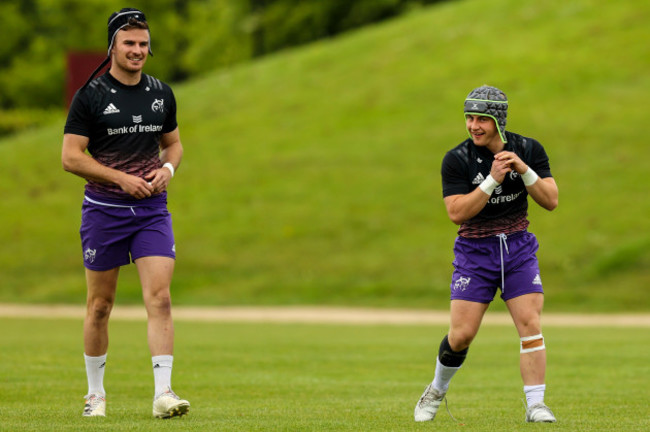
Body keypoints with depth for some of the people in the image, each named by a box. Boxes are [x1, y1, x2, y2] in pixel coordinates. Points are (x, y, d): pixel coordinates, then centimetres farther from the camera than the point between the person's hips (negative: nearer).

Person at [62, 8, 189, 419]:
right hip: (104, 210, -2)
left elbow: (173, 142, 21)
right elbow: (71, 156, -8)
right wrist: (121, 178, -16)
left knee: (160, 299, -11)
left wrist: (168, 168, -2)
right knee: (100, 305, 6)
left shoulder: (161, 93, 8)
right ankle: (96, 393, 21)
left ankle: (163, 393, -14)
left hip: (152, 209, 3)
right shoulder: (90, 95, -5)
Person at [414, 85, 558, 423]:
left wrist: (524, 170, -21)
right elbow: (456, 213, -18)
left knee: (530, 325, -11)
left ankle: (535, 405, -7)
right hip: (475, 251, -2)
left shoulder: (529, 150, -2)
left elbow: (551, 201, -6)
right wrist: (493, 180, -26)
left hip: (519, 248, 2)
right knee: (461, 335, -5)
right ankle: (437, 391, 22)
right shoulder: (456, 160, -10)